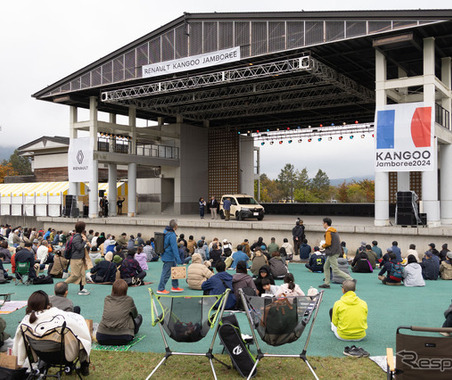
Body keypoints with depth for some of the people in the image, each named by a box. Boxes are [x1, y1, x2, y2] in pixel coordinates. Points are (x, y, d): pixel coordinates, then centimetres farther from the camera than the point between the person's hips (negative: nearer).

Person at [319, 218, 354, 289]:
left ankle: (350, 279, -13)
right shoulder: (334, 231, 15)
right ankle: (326, 283, 16)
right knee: (326, 267, 15)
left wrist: (323, 246, -2)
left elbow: (328, 243, -20)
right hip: (336, 251, 10)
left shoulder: (328, 232, -14)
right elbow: (339, 241, 19)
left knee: (335, 271, -8)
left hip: (332, 253, -10)